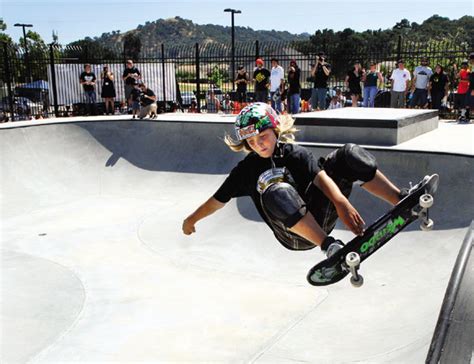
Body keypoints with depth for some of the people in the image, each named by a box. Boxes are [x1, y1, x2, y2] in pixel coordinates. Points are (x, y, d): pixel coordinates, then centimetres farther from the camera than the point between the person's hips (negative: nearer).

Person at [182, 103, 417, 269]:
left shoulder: (295, 153, 5)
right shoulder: (246, 170, 7)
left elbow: (321, 177, -12)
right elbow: (217, 201, 15)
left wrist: (342, 203, -30)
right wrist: (191, 220, 22)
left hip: (320, 217, 2)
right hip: (295, 236, -2)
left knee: (348, 155, -10)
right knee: (277, 193, -37)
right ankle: (330, 246, -43)